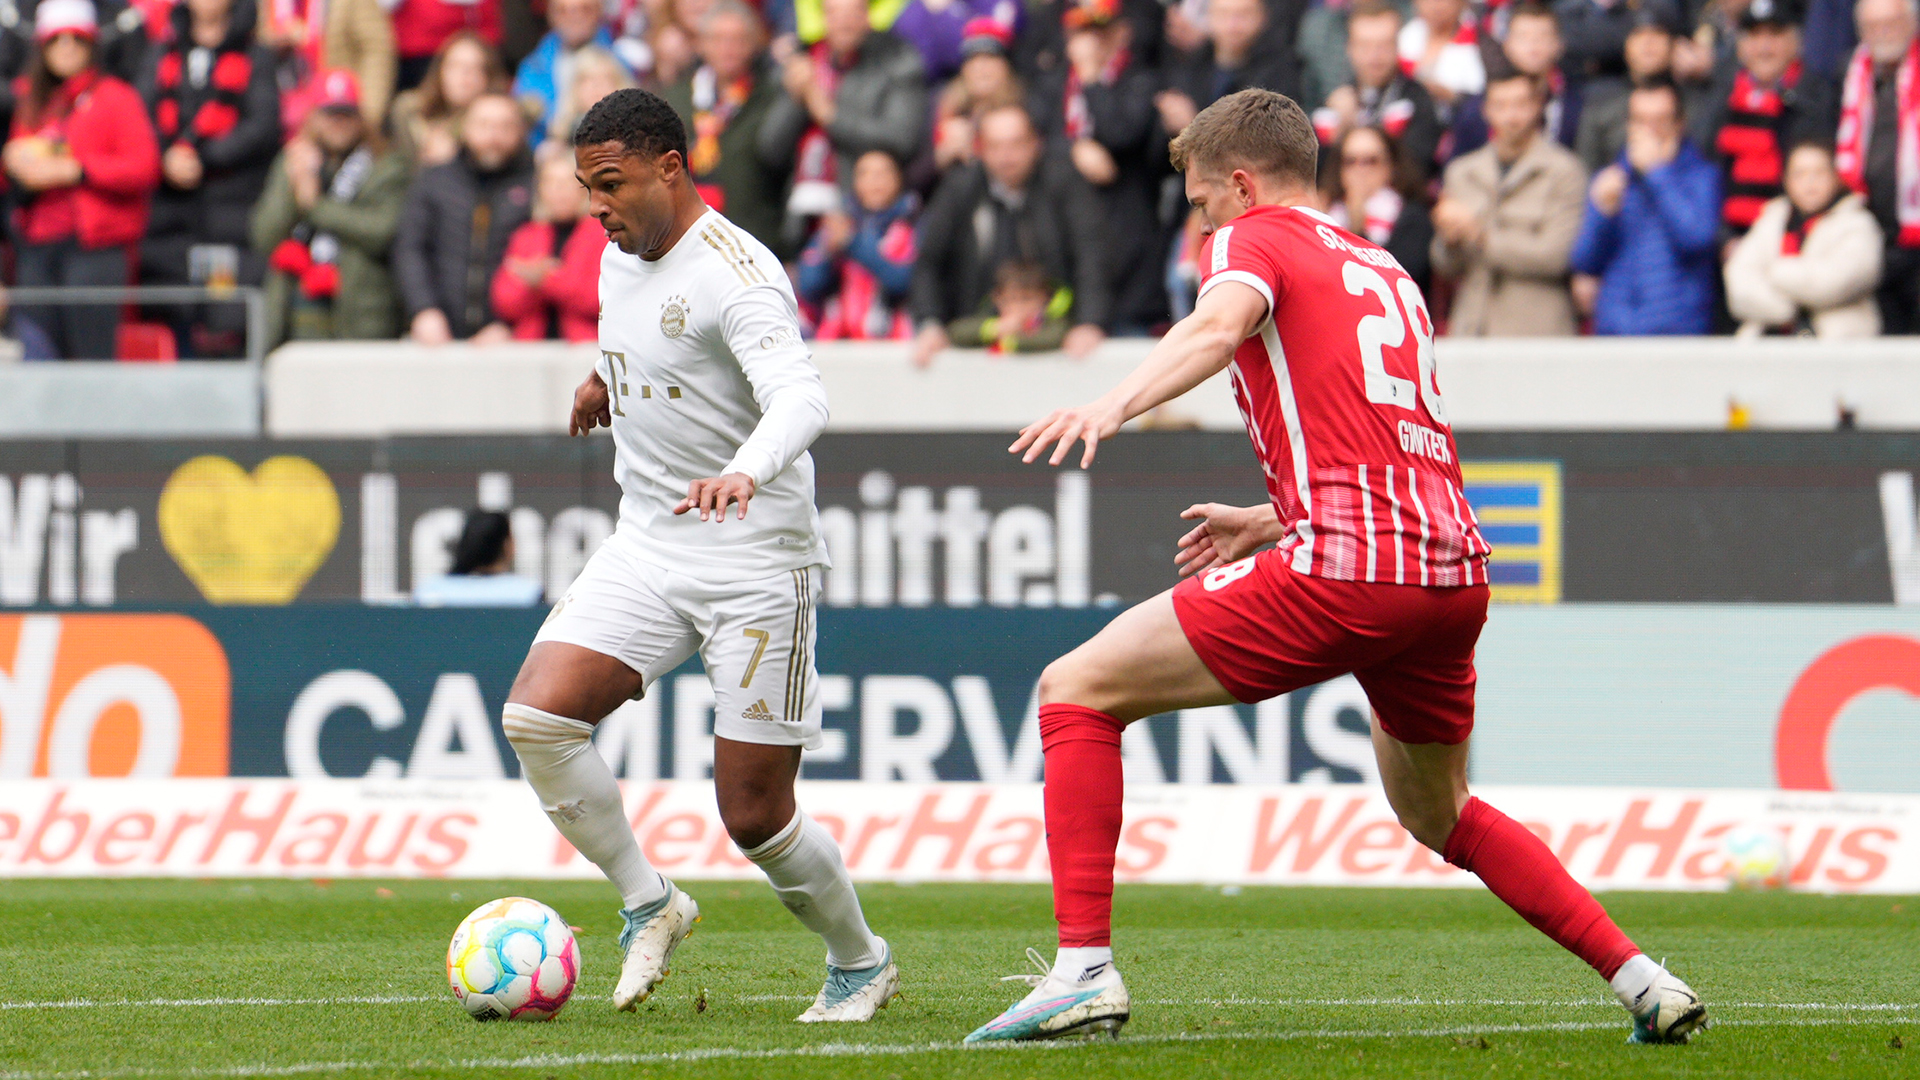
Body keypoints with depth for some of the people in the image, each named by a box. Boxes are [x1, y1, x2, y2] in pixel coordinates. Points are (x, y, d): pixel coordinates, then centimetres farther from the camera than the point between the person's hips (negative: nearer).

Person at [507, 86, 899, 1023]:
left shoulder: (735, 274, -19)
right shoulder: (621, 258, 8)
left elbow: (799, 399, -35)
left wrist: (746, 473, -53)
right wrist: (607, 380, 21)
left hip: (756, 564, -7)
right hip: (645, 549, 7)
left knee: (755, 816, -5)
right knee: (536, 716, -17)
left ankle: (861, 962, 22)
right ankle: (646, 904, 1)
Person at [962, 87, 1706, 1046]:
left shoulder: (1255, 239, 6)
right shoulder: (1384, 273, 29)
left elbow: (1221, 323, -19)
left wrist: (1114, 406, -35)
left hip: (1342, 572, -8)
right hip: (1453, 571, 8)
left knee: (1077, 689, 1)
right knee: (1439, 815, 30)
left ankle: (1084, 967, -11)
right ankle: (1642, 981, 21)